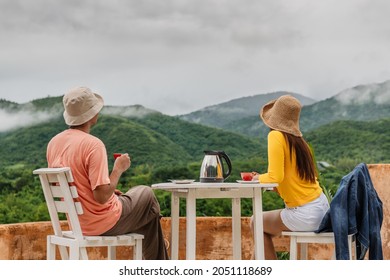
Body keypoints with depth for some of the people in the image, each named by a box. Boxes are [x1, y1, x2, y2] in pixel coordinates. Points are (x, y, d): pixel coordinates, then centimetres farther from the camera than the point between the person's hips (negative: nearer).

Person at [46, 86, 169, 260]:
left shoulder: (53, 143, -1)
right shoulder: (93, 144, -26)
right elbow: (102, 197, -28)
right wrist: (119, 169, -13)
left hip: (76, 223, 8)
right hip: (104, 223, -8)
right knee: (146, 194, 19)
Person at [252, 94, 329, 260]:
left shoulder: (276, 136, -12)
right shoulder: (299, 141, 10)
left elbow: (276, 176, -20)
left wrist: (259, 178, -2)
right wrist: (263, 180, 12)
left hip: (306, 215, -8)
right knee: (265, 222, 24)